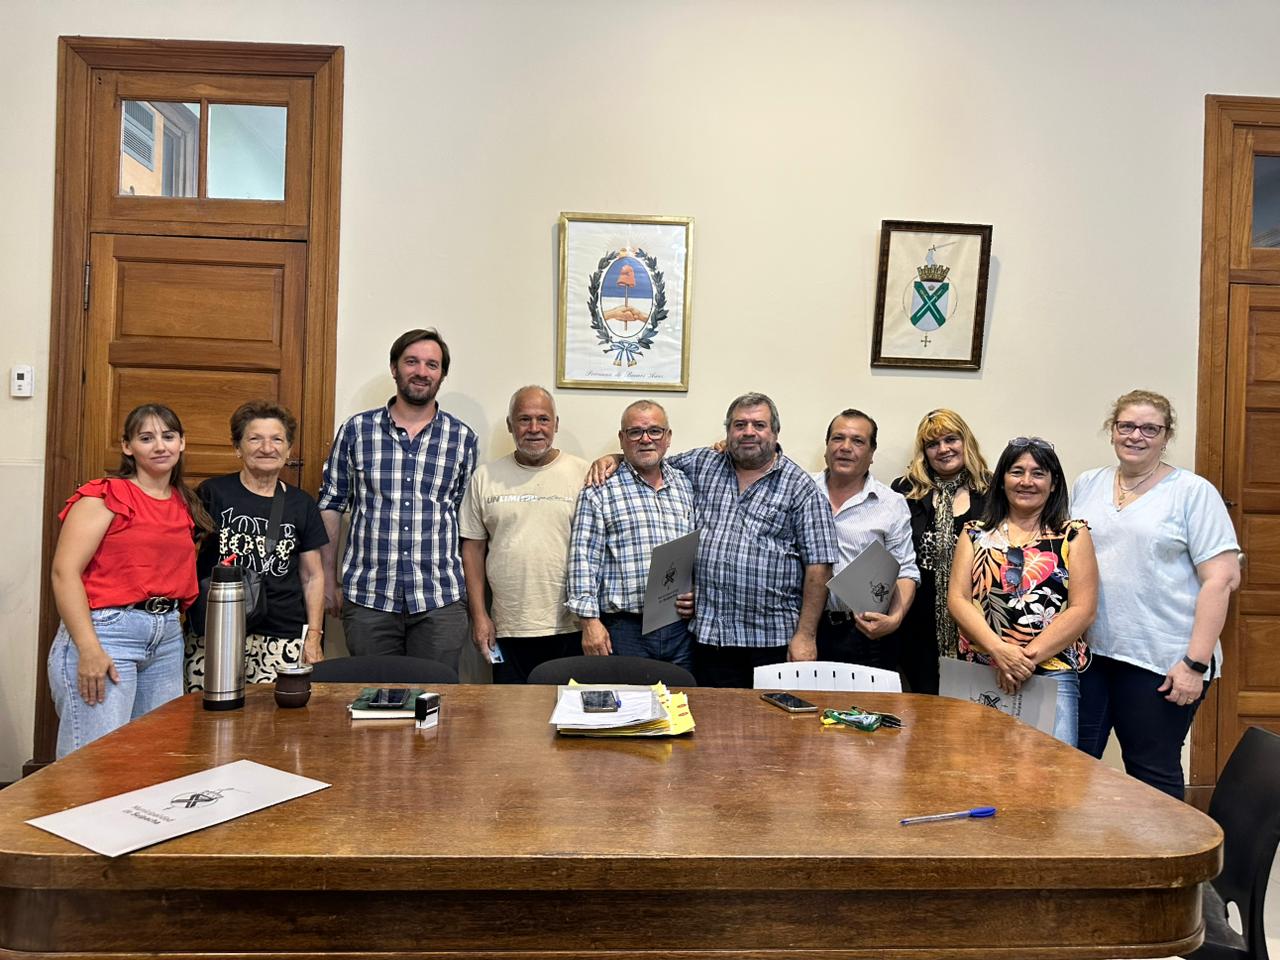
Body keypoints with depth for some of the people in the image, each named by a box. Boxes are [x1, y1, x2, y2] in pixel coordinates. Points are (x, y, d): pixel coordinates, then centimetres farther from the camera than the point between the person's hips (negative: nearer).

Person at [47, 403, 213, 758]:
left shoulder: (185, 506, 14)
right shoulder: (104, 496, -5)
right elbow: (64, 572, -12)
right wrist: (89, 649, -19)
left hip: (168, 637, 7)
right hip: (105, 632, -6)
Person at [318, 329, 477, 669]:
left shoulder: (463, 439, 4)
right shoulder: (356, 430, 3)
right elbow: (330, 505, 7)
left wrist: (473, 591, 6)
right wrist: (328, 580, 6)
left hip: (440, 602, 0)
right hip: (368, 598, 0)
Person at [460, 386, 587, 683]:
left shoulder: (584, 474, 0)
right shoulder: (486, 477, 7)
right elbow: (473, 548, 9)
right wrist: (479, 616, 3)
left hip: (571, 628, -1)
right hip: (508, 630, 2)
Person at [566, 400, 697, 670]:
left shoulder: (687, 487, 14)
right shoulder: (599, 491, -1)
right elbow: (583, 560, -5)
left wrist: (698, 593, 3)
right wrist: (590, 621, -11)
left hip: (680, 628, 4)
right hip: (624, 628, -4)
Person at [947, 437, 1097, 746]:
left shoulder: (1073, 535, 7)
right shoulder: (975, 534, 11)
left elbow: (1083, 609, -2)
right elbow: (958, 598, 2)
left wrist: (1029, 657, -12)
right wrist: (1000, 650, -13)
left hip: (1052, 674, -1)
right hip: (977, 672, 2)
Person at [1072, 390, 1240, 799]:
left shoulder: (1193, 492, -3)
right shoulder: (1087, 485, 10)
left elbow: (1222, 578, -8)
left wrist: (1196, 662, -14)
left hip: (1161, 661, -4)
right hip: (1084, 652, 4)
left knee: (1152, 774, 8)